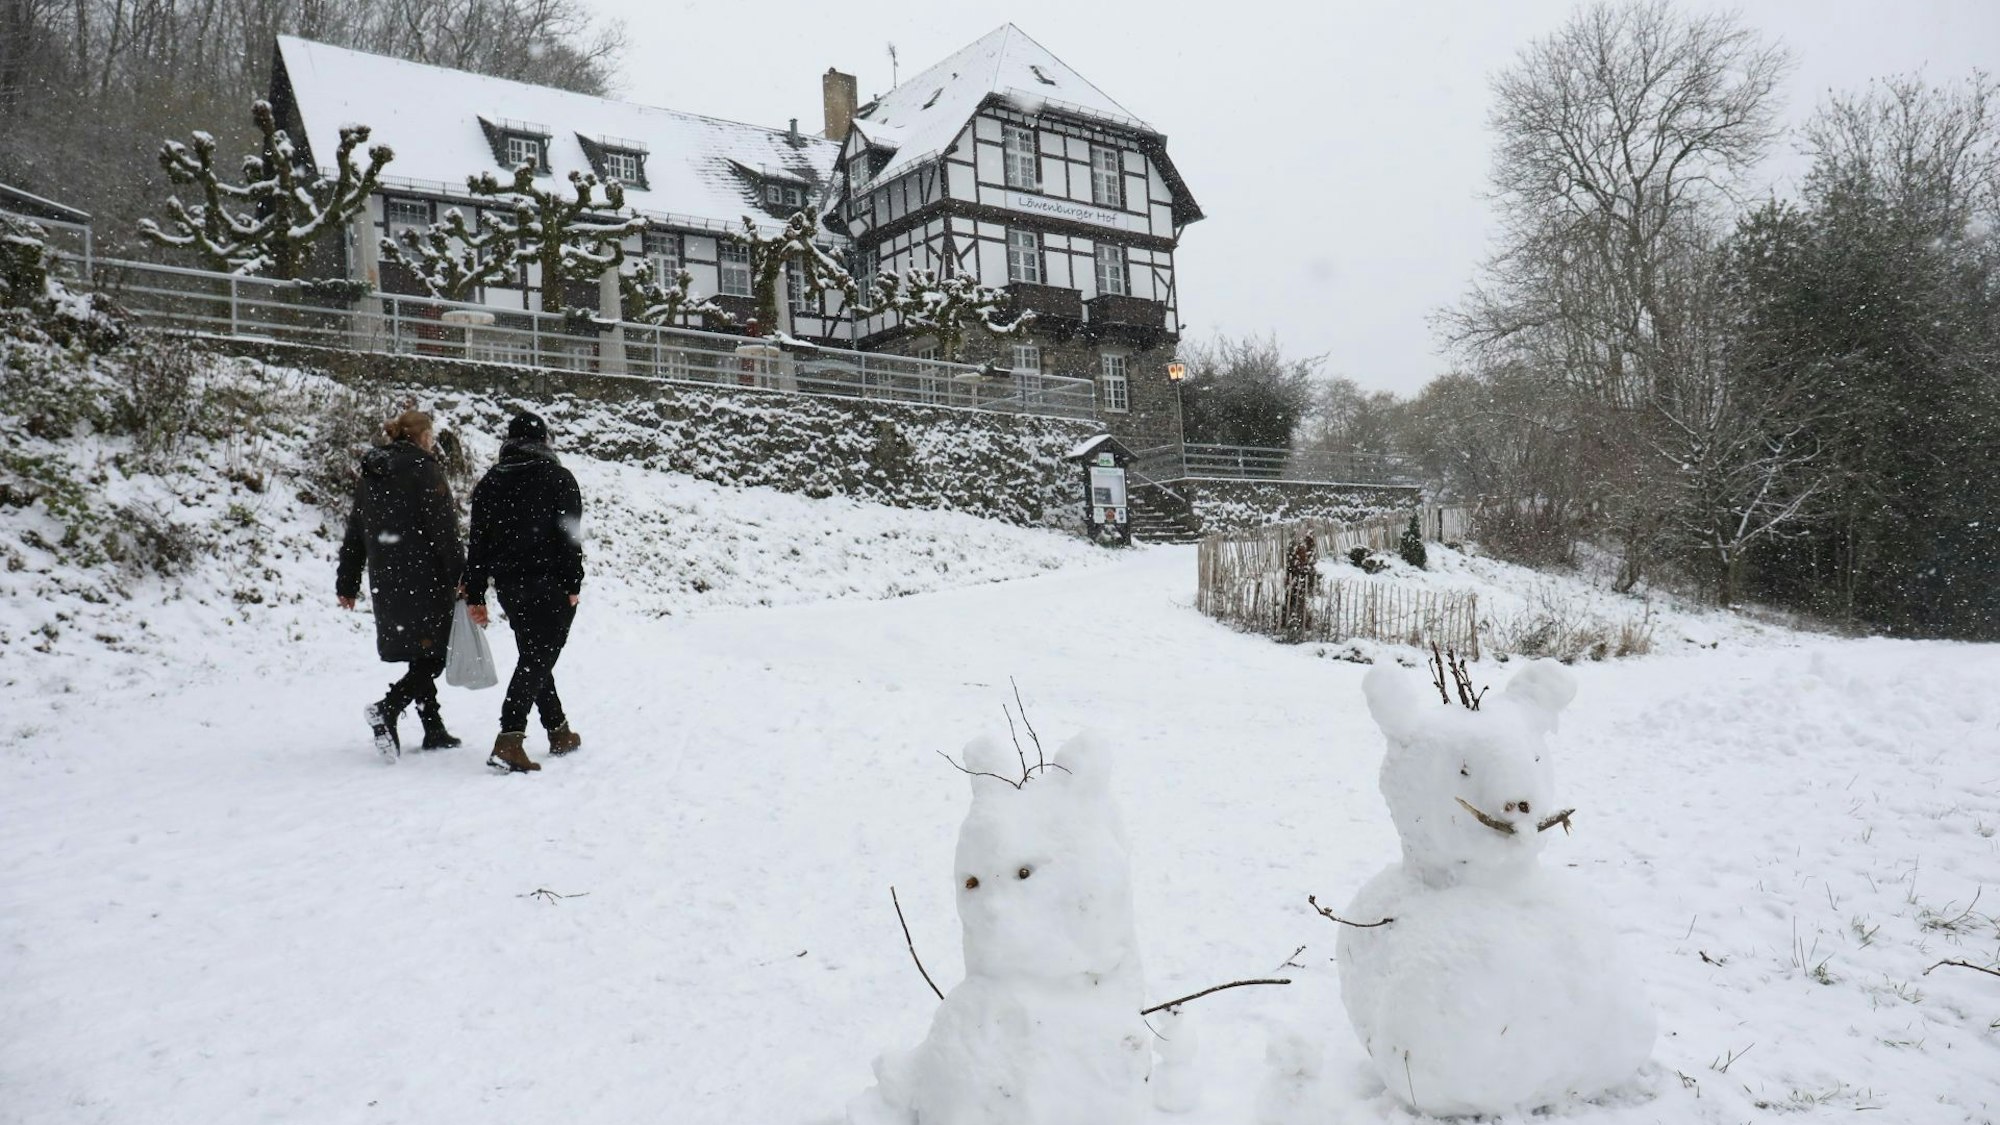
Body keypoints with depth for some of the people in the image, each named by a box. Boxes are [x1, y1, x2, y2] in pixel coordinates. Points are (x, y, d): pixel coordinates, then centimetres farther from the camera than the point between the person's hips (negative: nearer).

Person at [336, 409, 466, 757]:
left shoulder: (370, 475, 14)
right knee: (435, 653, -2)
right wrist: (459, 575, -11)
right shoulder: (423, 469, -8)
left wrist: (347, 584, 21)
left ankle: (434, 730, 15)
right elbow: (443, 527, -14)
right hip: (424, 578, -7)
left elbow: (354, 534, 17)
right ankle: (387, 708, -19)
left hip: (385, 582, 8)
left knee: (421, 653, 14)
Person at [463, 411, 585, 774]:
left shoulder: (488, 483, 10)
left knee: (534, 656, 18)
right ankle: (509, 738, -20)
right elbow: (569, 537, -12)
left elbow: (478, 543, 8)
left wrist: (475, 596, 10)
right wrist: (573, 585, -9)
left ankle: (559, 732, 28)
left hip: (508, 585, 6)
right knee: (537, 660, -7)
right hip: (549, 584, -5)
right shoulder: (557, 478, -4)